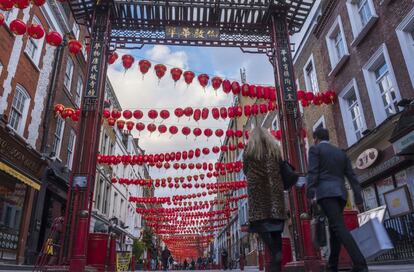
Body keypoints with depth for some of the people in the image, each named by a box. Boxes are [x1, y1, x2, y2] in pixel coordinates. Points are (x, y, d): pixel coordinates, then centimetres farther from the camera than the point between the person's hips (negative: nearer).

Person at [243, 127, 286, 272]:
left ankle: (275, 252, -23)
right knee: (275, 226, 3)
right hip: (275, 189, 3)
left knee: (260, 221, -3)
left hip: (257, 188, -3)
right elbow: (281, 169, 14)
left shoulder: (249, 150, 4)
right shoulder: (275, 149, 12)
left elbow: (245, 170, 11)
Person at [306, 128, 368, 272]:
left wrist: (311, 194, -14)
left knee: (339, 227, -14)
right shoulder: (341, 153, 22)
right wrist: (359, 199, 14)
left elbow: (313, 172, -8)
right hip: (340, 193, 7)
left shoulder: (315, 149, 6)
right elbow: (352, 177, 16)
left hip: (325, 192, -6)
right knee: (334, 229, 12)